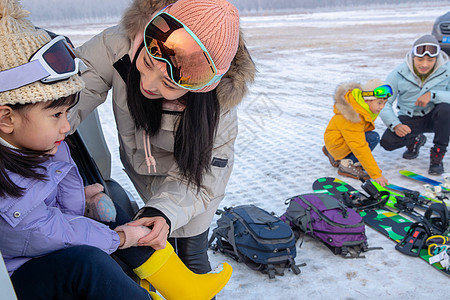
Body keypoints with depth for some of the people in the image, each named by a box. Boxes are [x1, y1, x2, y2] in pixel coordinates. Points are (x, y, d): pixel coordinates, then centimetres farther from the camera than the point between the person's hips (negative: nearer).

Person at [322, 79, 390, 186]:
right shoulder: (354, 116, -33)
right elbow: (360, 148, -34)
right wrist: (376, 174, -34)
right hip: (336, 143, -10)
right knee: (373, 138, -23)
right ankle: (347, 164, -14)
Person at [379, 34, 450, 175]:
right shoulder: (399, 74, -13)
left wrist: (432, 95, -36)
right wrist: (395, 125, -29)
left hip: (434, 118, -1)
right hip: (409, 120, 1)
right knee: (387, 141, -25)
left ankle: (437, 154, -12)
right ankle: (415, 140, 15)